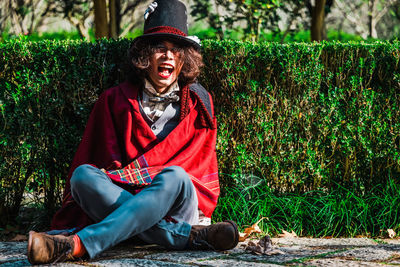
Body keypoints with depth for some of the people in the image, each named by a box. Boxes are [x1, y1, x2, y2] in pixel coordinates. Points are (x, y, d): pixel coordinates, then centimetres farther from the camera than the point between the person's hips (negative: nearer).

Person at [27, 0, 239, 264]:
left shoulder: (199, 101, 13)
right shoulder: (116, 100, 15)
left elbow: (197, 165, 6)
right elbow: (108, 161, 11)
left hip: (180, 205, -1)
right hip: (124, 197, 1)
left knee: (174, 176, -36)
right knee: (83, 175, -29)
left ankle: (78, 244, -49)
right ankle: (190, 236, -37)